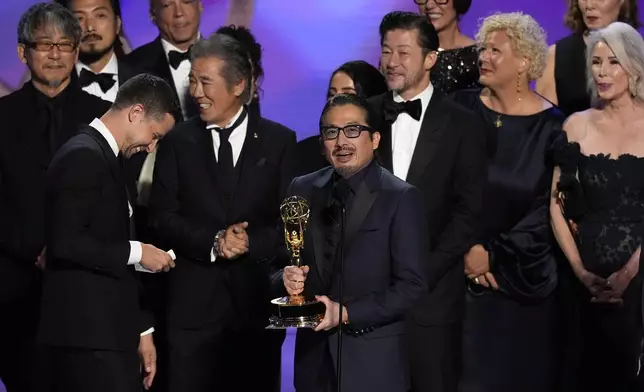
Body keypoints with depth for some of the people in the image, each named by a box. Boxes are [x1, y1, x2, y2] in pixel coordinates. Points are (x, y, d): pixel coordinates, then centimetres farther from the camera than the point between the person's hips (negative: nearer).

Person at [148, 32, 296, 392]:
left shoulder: (279, 141, 5)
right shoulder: (178, 142, 7)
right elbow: (163, 216, 1)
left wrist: (250, 242, -16)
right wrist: (212, 242, -13)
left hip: (257, 299, 0)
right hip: (194, 302, 1)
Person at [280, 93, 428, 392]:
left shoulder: (401, 198, -7)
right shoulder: (303, 190, 7)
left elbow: (412, 285, -11)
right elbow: (284, 258, 11)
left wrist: (347, 313, -17)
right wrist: (288, 278, -11)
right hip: (314, 353, 4)